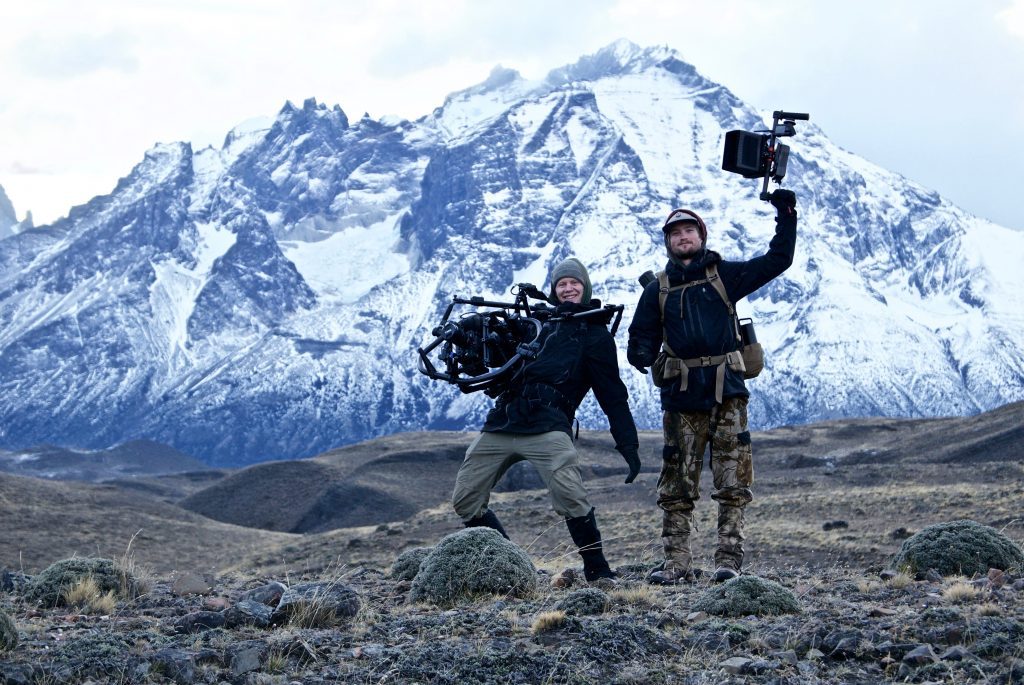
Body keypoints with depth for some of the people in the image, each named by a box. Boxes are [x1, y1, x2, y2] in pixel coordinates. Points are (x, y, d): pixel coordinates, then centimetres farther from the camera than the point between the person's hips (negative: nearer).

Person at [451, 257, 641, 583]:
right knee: (464, 500, 3)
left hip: (545, 426, -6)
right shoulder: (540, 322, 24)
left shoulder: (594, 333, 10)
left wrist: (629, 445, -1)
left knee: (570, 496, -28)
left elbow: (613, 395, 7)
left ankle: (597, 570, -14)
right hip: (501, 424, 6)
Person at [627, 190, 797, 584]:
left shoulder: (724, 276, 13)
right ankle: (677, 563, 3)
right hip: (681, 397, 1)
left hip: (727, 393, -1)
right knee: (677, 487, 0)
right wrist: (641, 355, -8)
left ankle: (729, 560, -3)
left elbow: (777, 260, 14)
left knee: (733, 484, -6)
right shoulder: (658, 290, 16)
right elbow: (642, 337, 15)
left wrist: (786, 216, 6)